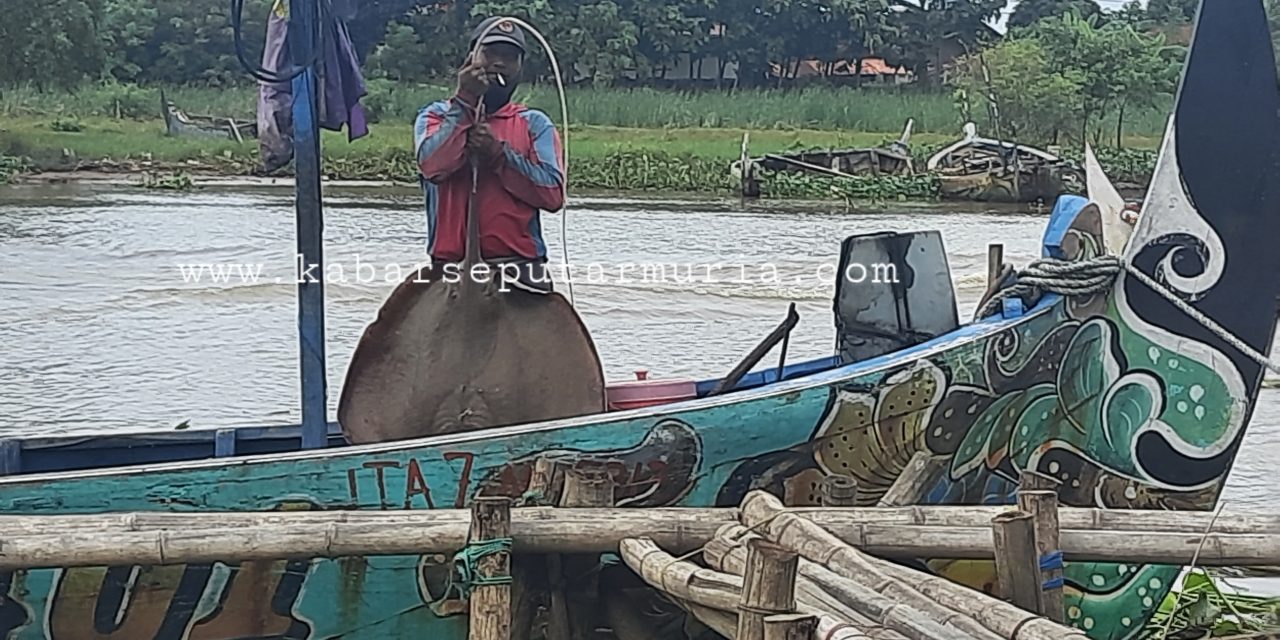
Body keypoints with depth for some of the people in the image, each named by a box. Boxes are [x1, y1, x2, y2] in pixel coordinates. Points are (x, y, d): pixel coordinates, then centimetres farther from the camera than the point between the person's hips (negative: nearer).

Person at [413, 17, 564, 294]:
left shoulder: (534, 124, 12)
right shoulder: (436, 116, 12)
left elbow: (553, 194, -2)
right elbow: (432, 165, -10)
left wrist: (498, 153, -9)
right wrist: (464, 101, -8)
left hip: (520, 263, 0)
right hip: (450, 266, 0)